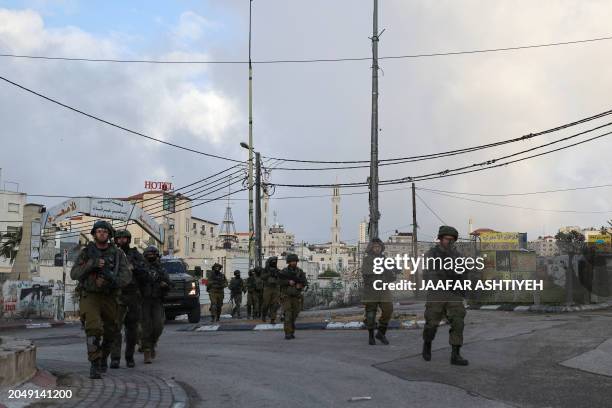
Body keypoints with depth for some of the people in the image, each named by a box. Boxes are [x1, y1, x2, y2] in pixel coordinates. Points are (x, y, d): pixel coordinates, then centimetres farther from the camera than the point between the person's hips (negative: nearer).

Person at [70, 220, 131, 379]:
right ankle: (94, 366, -21)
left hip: (109, 298, 2)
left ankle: (103, 357, 41)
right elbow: (74, 274, -8)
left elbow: (126, 276, -11)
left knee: (110, 332, 13)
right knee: (94, 328, -22)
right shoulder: (86, 252, 1)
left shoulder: (118, 253, 0)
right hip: (89, 296, -2)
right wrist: (92, 264, -23)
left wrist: (111, 282, -31)